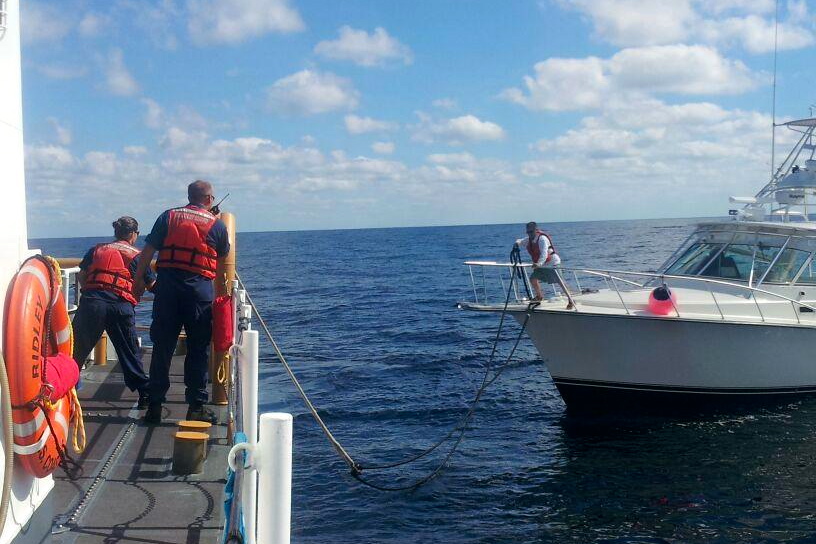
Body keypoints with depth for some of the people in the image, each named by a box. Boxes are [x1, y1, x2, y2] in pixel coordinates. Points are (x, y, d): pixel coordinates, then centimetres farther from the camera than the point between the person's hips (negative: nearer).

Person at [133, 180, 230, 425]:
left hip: (167, 285, 2)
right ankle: (196, 406, 6)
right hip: (199, 287, -2)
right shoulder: (217, 224, 6)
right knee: (198, 348, 6)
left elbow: (148, 251, 4)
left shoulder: (168, 217, 9)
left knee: (162, 347, 7)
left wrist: (138, 281, 8)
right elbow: (223, 257, 16)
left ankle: (155, 405, 10)